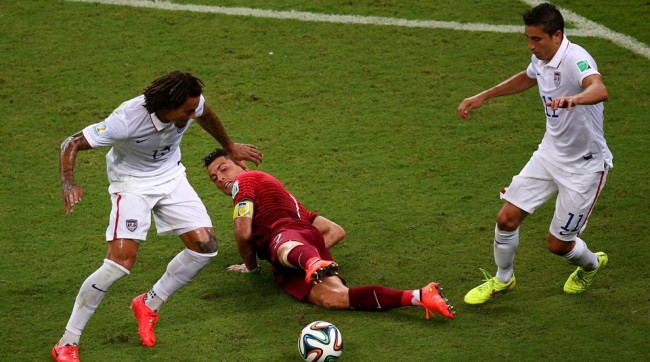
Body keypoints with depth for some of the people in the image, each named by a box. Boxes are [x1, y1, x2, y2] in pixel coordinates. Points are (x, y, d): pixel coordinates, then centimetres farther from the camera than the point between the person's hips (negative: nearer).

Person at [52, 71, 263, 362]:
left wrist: (230, 147, 23)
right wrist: (68, 184, -46)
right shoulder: (127, 120, -35)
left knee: (205, 245, -7)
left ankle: (149, 305, 17)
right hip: (132, 182, -6)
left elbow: (207, 117, 8)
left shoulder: (191, 104, -20)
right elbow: (71, 144, -28)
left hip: (170, 175, 6)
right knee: (121, 260, -21)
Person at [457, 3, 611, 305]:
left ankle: (591, 263, 39)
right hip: (550, 153, 7)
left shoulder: (576, 60, -29)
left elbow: (600, 90, -52)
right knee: (507, 218, 1)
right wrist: (483, 96, 23)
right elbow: (527, 78, 24)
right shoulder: (541, 59, -3)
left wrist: (573, 99, -73)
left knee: (557, 243, 3)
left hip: (584, 165, -7)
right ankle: (502, 279, 28)